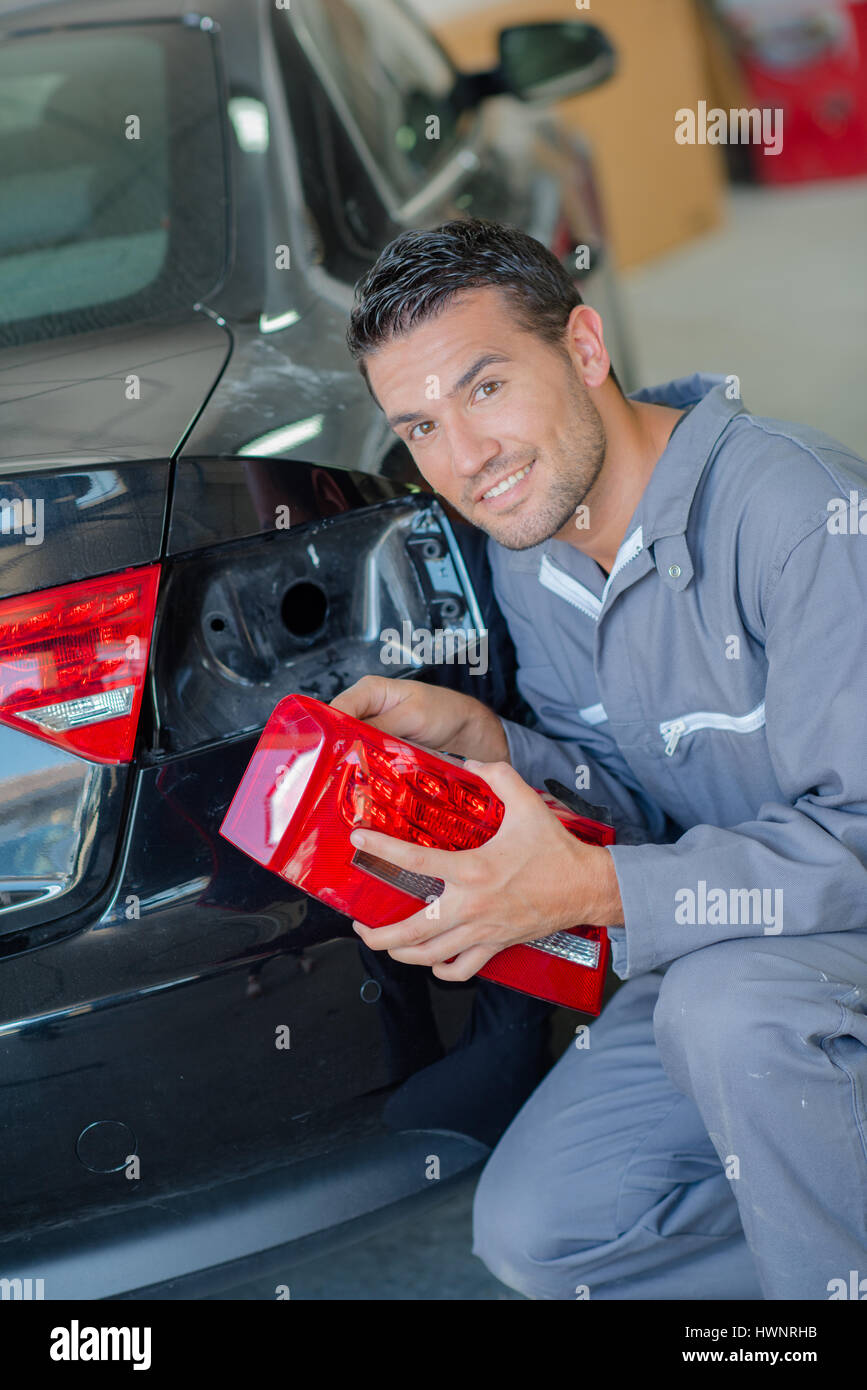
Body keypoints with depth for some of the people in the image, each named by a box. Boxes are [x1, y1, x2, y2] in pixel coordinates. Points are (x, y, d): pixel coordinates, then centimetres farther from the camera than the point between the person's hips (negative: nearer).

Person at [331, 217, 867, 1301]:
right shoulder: (527, 556, 1)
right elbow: (637, 803, 9)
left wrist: (594, 891, -34)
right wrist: (480, 737, -10)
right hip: (719, 950, 7)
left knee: (728, 1003, -37)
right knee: (531, 1229, -4)